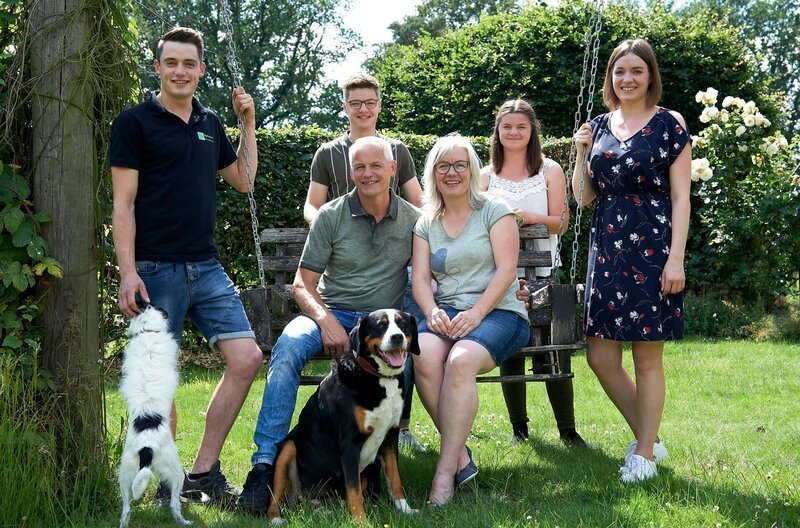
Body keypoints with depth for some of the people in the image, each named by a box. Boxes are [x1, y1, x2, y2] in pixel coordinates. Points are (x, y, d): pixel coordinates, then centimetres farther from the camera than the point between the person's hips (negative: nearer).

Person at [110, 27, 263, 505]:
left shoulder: (210, 123, 15)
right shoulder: (136, 122, -2)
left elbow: (243, 181, 25)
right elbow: (123, 202, -7)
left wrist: (249, 123, 16)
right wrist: (128, 272, -14)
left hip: (207, 268, 6)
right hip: (156, 269, -6)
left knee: (247, 359, -2)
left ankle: (205, 471, 8)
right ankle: (170, 482, 15)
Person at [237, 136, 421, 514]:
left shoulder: (413, 219, 6)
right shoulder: (331, 216, 1)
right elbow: (302, 285, 0)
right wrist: (326, 320, -19)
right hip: (331, 314, 0)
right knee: (289, 346, -33)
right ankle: (265, 462, -34)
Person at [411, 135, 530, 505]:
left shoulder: (495, 211, 5)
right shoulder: (426, 224, 18)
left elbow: (506, 271, -5)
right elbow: (419, 277, 8)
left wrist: (475, 314, -18)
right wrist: (432, 312, -14)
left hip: (498, 312, -3)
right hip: (445, 313, 3)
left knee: (461, 360, -36)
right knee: (423, 356, -32)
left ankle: (445, 470, -31)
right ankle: (461, 456, -24)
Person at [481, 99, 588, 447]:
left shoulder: (550, 171, 6)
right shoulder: (486, 176, 10)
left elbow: (561, 222, 0)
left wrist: (530, 217, -18)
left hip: (541, 272, -1)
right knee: (509, 351, 5)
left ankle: (567, 429, 3)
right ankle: (519, 426, 17)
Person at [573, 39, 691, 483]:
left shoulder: (669, 125, -2)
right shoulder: (600, 126, 12)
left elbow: (681, 197, -5)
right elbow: (584, 197, 14)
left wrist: (676, 258, -13)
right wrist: (582, 152, -1)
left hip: (651, 248, -5)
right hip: (607, 247, 6)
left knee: (647, 356, -1)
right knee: (600, 357, 5)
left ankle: (645, 455, 11)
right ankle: (649, 438, 22)